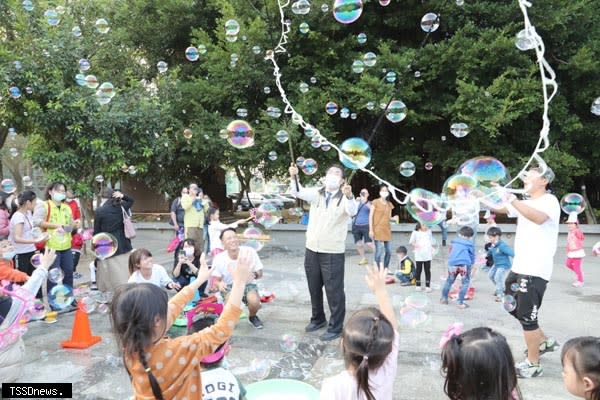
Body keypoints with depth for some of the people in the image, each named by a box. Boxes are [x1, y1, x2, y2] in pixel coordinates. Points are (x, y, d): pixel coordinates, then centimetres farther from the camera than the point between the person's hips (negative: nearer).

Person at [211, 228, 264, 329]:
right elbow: (216, 280, -3)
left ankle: (252, 317, 8)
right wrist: (219, 284, -29)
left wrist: (254, 275, -32)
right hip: (229, 286, 0)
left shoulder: (250, 252, -18)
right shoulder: (219, 258, -15)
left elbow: (260, 273, -6)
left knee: (254, 301, -32)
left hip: (248, 284, 0)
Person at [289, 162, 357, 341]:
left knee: (334, 291, 2)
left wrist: (349, 196, -48)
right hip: (311, 250, 5)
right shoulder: (316, 194, 4)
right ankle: (318, 319, 37)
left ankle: (335, 327, 17)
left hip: (333, 253, -4)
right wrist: (294, 177, -30)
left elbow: (352, 212, -27)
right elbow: (298, 192, -11)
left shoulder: (344, 198, -7)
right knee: (314, 288, 18)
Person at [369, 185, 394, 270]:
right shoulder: (376, 202, -2)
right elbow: (371, 216, -5)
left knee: (388, 252, 6)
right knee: (379, 251, -11)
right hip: (378, 230, -6)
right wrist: (371, 230, -10)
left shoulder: (389, 204, 13)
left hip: (387, 230, 6)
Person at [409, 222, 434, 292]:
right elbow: (411, 242, 2)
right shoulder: (415, 232, -1)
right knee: (418, 270, 7)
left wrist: (432, 251, 7)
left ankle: (428, 286, 11)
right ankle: (418, 285, 21)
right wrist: (415, 245, -17)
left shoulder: (429, 231, 9)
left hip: (428, 255, 2)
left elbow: (431, 242, 16)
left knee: (428, 271, 4)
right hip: (419, 255, -2)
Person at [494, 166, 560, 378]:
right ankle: (544, 341, 37)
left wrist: (512, 199, -40)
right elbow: (500, 208, 6)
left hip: (535, 271, -9)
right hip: (519, 267, 9)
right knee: (511, 307, 20)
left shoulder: (550, 201, -11)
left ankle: (533, 365, 12)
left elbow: (539, 218, -33)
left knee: (527, 315, -2)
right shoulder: (525, 204, 16)